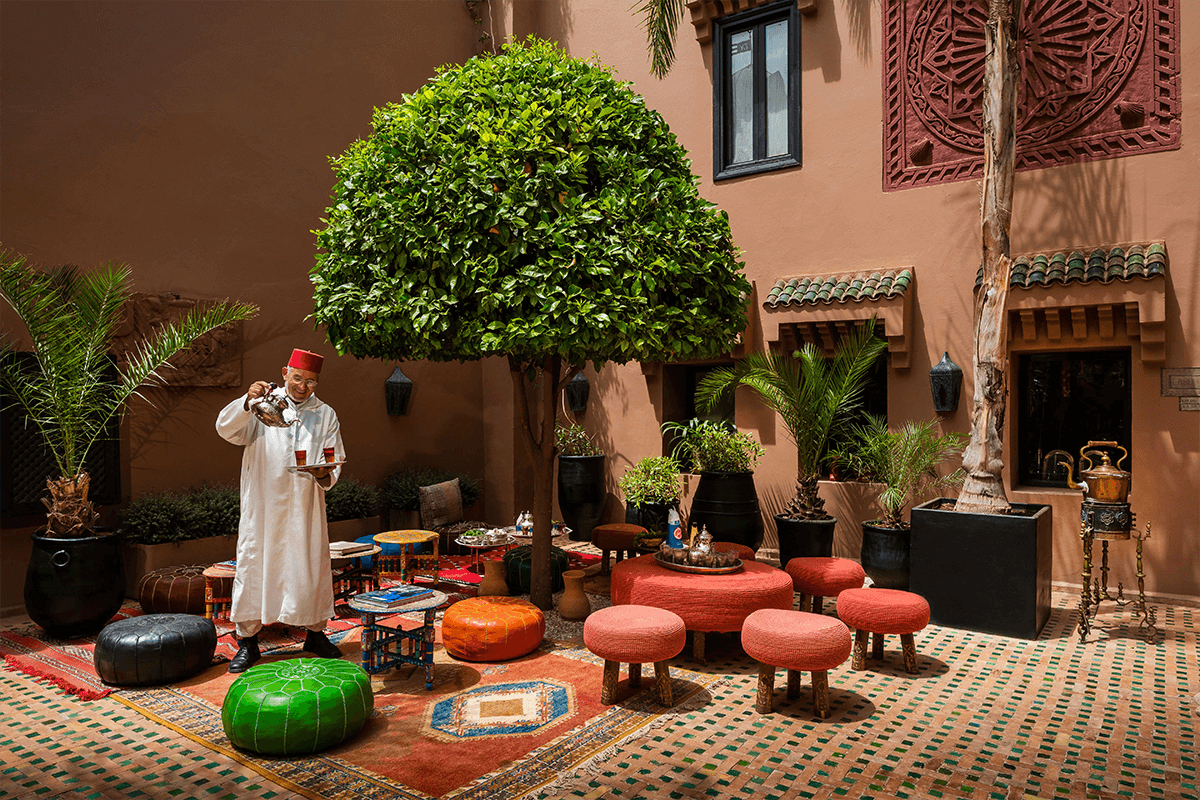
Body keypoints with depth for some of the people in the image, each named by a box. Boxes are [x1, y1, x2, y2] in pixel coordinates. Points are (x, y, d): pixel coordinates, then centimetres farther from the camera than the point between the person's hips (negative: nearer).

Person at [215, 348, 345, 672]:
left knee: (312, 567, 5)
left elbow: (336, 461, 8)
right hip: (263, 506, -1)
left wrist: (324, 475, -15)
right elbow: (226, 429, -8)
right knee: (255, 567, 2)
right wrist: (247, 401, -25)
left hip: (306, 507, 1)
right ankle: (248, 640, 15)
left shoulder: (326, 415, 10)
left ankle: (315, 633, 22)